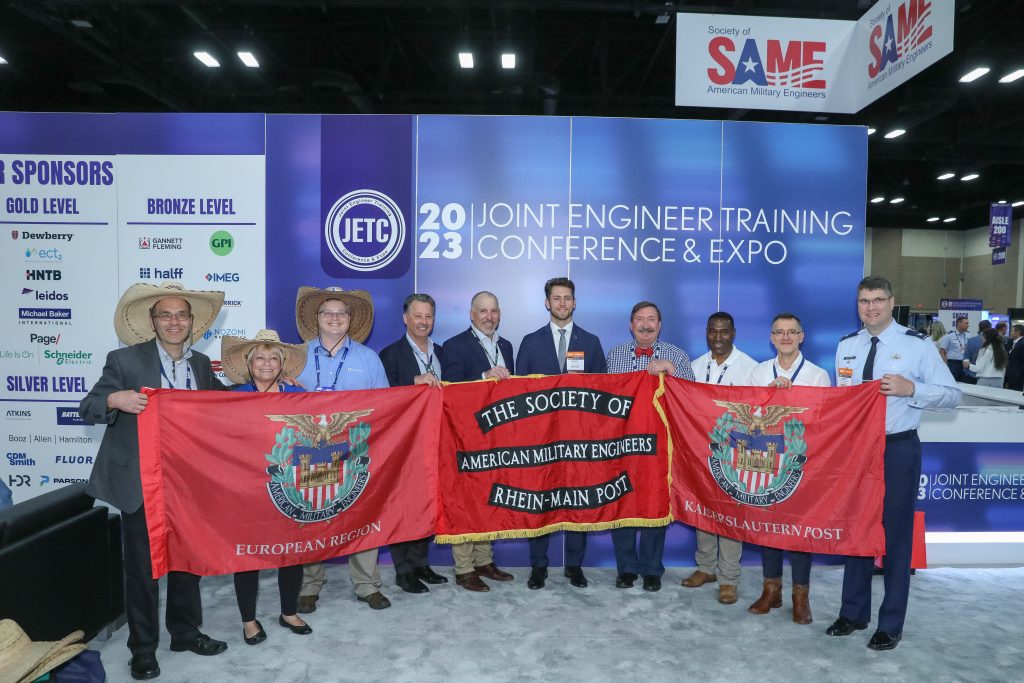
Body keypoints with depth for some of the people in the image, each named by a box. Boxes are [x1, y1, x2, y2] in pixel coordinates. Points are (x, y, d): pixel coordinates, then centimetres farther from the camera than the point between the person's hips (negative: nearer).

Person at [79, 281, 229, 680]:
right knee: (141, 566, 7)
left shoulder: (201, 364, 4)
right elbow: (87, 409, -8)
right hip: (140, 483, -4)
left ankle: (185, 633, 34)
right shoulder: (124, 361, -9)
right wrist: (115, 399, -29)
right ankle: (143, 649, 24)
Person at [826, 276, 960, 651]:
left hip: (898, 450, -4)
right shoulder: (846, 346, 6)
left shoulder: (917, 345, -7)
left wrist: (911, 388, -24)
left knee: (895, 534, 5)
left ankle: (891, 624, 20)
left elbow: (952, 395, -8)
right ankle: (854, 613, 29)